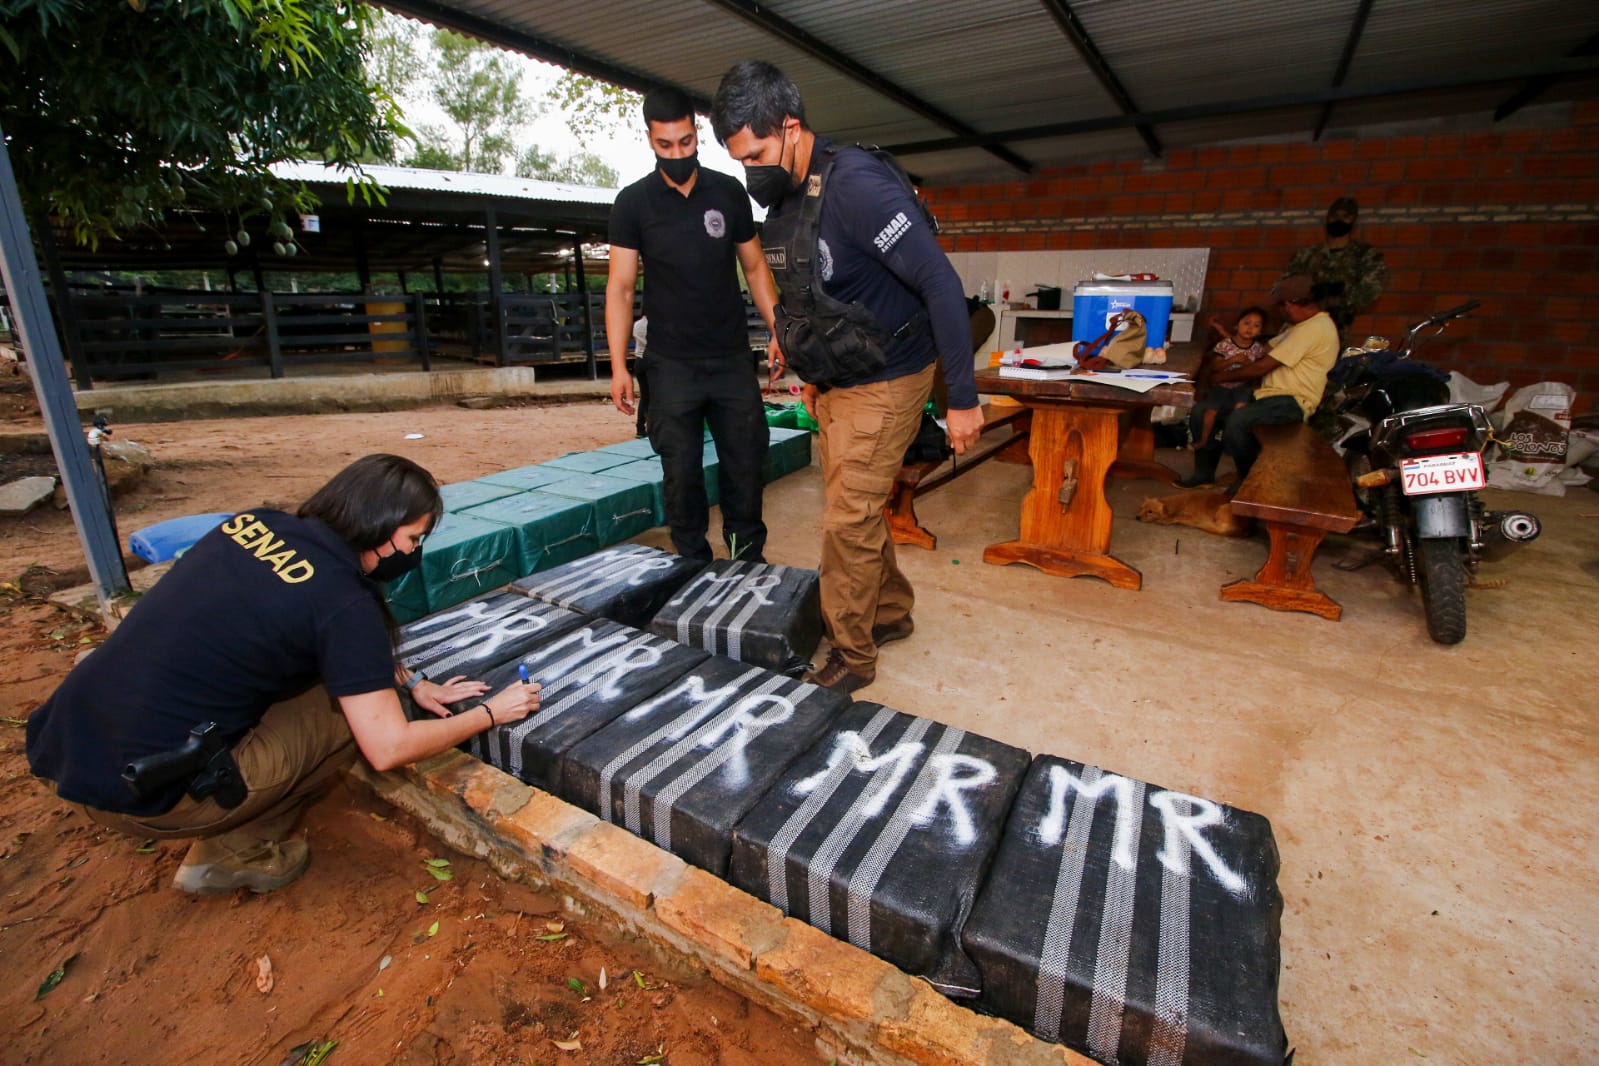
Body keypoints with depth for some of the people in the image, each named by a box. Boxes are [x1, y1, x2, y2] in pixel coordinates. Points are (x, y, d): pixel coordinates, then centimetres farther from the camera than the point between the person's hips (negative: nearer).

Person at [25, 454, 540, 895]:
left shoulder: (251, 523, 3)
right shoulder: (343, 601, -20)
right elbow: (388, 749, -16)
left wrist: (412, 681, 16)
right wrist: (490, 713, -2)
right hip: (140, 791, -8)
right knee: (350, 704, 3)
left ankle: (222, 833, 18)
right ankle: (236, 852, 11)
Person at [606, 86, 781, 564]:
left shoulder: (729, 192, 7)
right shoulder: (633, 202, 2)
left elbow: (755, 267, 12)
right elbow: (620, 287, 0)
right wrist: (618, 366, -8)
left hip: (733, 358, 2)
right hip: (671, 364, -1)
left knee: (745, 462, 5)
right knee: (682, 473, 3)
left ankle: (749, 557, 21)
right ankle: (693, 565, 17)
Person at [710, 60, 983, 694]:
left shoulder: (855, 185, -21)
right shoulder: (783, 199, 7)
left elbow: (941, 283, -25)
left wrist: (963, 398, -25)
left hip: (884, 384, -9)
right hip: (835, 384, 9)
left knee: (848, 521, -6)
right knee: (853, 509, 15)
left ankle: (851, 658, 11)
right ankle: (892, 613, 35)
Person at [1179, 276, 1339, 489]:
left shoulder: (1314, 328, -17)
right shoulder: (1305, 324, 16)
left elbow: (1261, 367, -18)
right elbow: (1265, 349, 19)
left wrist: (1223, 377, -7)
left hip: (1293, 401, -10)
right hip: (1272, 393, 10)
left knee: (1236, 421, -34)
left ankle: (1248, 478, -13)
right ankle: (1204, 471, 6)